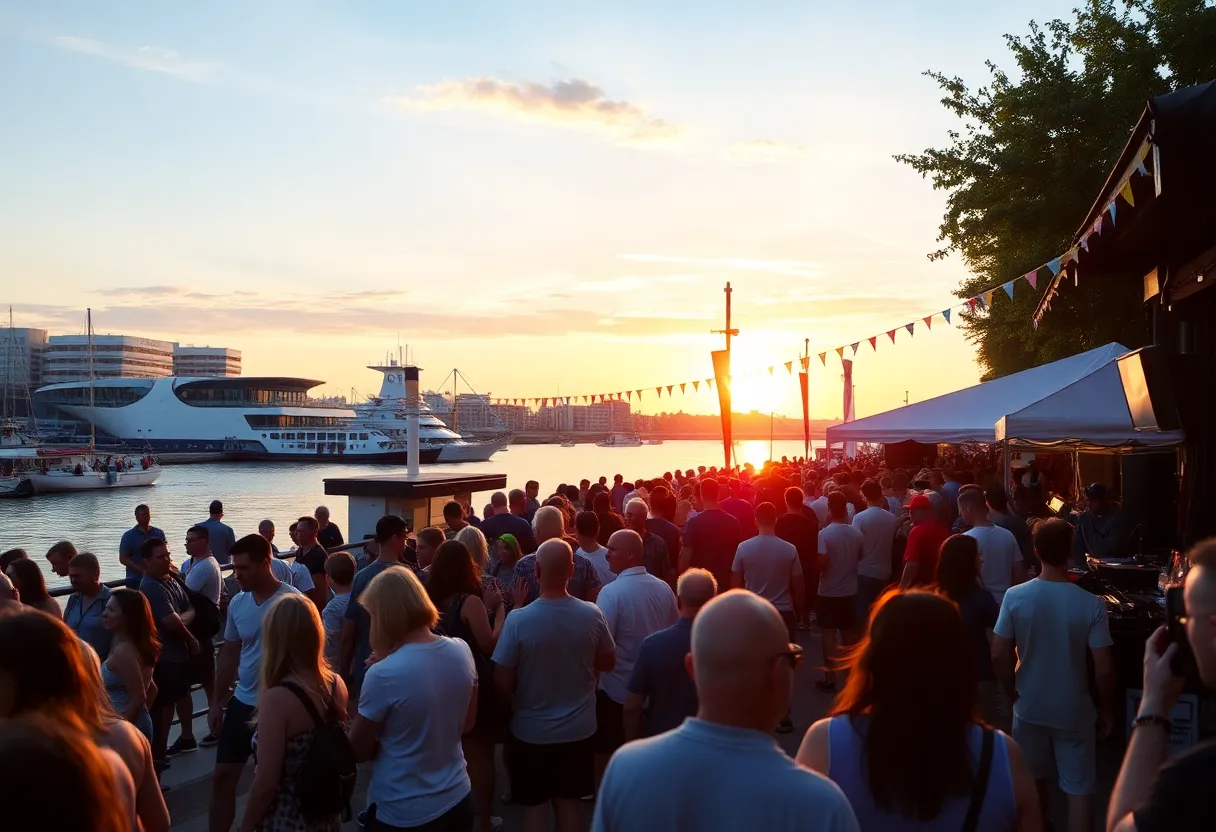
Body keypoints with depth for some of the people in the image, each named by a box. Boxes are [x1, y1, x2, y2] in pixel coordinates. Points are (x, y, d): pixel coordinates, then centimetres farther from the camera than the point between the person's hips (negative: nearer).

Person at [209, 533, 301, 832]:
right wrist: (217, 702, 12)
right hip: (243, 701, 6)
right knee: (222, 777, 10)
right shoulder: (237, 603, 1)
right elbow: (228, 653, 11)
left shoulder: (292, 600, -17)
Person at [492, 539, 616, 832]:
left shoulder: (518, 619, -22)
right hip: (578, 729, 2)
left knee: (534, 806, 15)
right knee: (569, 803, 19)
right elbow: (608, 663, 3)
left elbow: (502, 681, -14)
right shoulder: (592, 615, -14)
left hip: (531, 731, -2)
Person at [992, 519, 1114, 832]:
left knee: (1032, 782, 21)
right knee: (1080, 790, 11)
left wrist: (1014, 693, 8)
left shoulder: (1015, 597, -13)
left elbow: (999, 656, -9)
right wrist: (1107, 708, 3)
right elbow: (1103, 669, -14)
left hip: (1029, 707, 2)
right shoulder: (1090, 604, -17)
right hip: (1074, 711, -2)